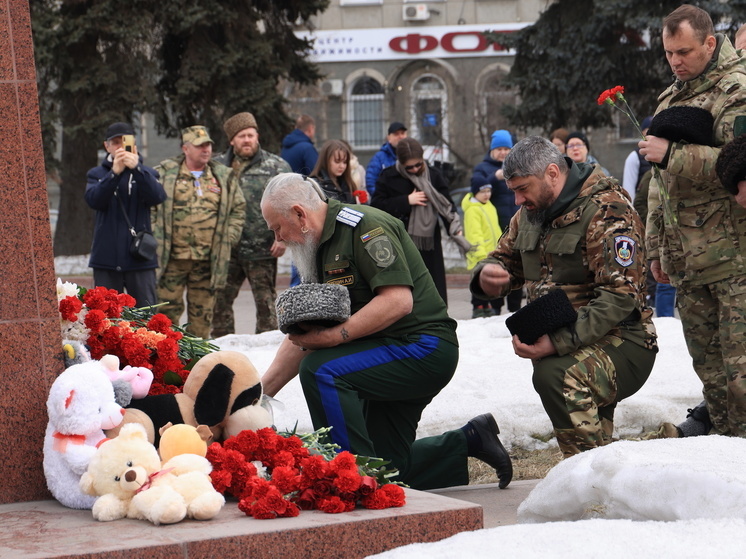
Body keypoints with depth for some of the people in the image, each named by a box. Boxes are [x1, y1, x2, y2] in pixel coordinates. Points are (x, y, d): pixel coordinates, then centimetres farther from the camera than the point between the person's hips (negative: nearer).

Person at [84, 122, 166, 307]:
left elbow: (157, 197, -12)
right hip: (106, 258, 0)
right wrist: (114, 172, -25)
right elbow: (93, 200, -11)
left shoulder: (146, 173, 10)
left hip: (140, 258, 0)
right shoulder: (97, 174, 11)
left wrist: (137, 168, -26)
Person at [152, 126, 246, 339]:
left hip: (208, 260, 3)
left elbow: (239, 209, 17)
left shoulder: (224, 177, 11)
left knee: (202, 312, 7)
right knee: (168, 309, -3)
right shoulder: (164, 174, 3)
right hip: (172, 259, -3)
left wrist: (228, 238, 6)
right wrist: (155, 237, -5)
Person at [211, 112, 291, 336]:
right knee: (220, 301, 7)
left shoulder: (276, 166, 3)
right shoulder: (218, 166, 11)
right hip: (226, 249, 3)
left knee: (265, 302, 1)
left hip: (261, 251, -3)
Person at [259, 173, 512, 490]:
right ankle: (469, 440, 24)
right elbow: (306, 337, 16)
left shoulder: (364, 227, -16)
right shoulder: (323, 249, 14)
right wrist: (260, 393, 11)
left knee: (321, 371, -27)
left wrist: (336, 335, -29)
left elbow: (399, 301, -27)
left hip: (422, 348, -10)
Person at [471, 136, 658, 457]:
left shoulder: (605, 213, -14)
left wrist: (558, 343, -33)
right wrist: (486, 275, -7)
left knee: (557, 376, -33)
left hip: (620, 344, -9)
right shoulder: (530, 214, 12)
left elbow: (619, 298, -23)